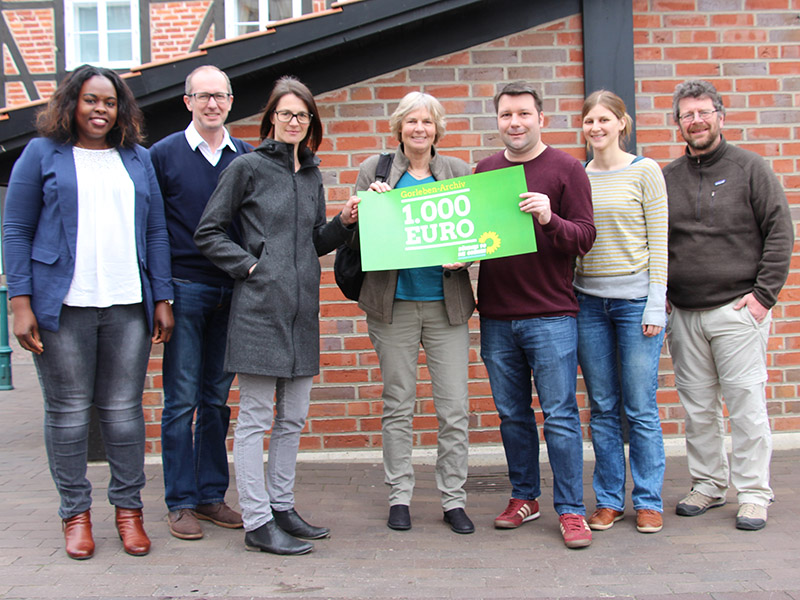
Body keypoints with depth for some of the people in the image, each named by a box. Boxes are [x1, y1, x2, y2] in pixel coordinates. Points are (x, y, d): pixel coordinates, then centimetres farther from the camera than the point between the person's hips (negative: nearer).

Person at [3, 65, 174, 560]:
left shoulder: (138, 159, 15)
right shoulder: (43, 155, 7)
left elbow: (156, 233, 14)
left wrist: (162, 299, 7)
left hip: (128, 305, 2)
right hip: (63, 306, -2)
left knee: (124, 408, 4)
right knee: (68, 410, 3)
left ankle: (129, 508, 16)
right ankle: (76, 512, 16)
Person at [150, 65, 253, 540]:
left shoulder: (247, 157, 10)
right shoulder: (164, 154, 2)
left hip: (231, 289, 3)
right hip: (185, 288, -3)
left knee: (217, 398, 9)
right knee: (182, 399, 0)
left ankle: (212, 495, 19)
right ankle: (180, 502, 10)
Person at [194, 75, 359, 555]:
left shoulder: (312, 174, 16)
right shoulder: (248, 167, -1)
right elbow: (209, 232, -1)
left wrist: (344, 222, 3)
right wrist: (248, 265, -9)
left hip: (302, 308, 7)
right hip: (260, 306, -6)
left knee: (294, 417, 12)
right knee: (256, 419, -1)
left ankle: (281, 507, 24)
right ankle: (257, 522, 6)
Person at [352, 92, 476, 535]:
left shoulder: (459, 171, 9)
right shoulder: (374, 171, 7)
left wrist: (463, 257, -10)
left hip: (446, 303, 1)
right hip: (394, 303, 0)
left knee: (454, 409, 1)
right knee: (398, 406, 7)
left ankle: (453, 500, 13)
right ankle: (399, 496, 20)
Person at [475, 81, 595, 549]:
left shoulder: (567, 169, 0)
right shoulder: (484, 172, 12)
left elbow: (585, 237, -6)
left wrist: (549, 219, -23)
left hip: (551, 315, -4)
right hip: (496, 317, 4)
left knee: (560, 415, 0)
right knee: (512, 414, 12)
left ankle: (571, 510, 10)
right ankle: (524, 498, 26)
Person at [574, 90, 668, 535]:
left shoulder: (644, 171, 1)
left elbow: (659, 239, -2)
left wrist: (656, 301, -8)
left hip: (635, 298, -3)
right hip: (589, 301, 3)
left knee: (641, 408, 1)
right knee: (602, 407, 8)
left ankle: (648, 502, 15)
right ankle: (609, 500, 19)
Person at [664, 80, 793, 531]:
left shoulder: (750, 168, 2)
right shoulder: (667, 177, 11)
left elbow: (781, 232, -1)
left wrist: (764, 293, -8)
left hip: (738, 310, -3)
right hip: (683, 313, 3)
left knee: (747, 404, -2)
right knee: (698, 407, 8)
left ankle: (754, 494, 9)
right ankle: (709, 485, 21)